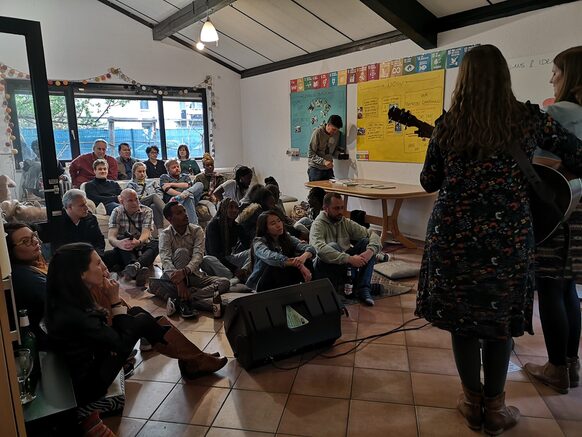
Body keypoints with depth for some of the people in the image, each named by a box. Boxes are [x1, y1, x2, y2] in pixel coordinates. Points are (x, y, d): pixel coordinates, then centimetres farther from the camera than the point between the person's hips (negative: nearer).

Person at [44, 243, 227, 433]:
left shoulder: (71, 299, -4)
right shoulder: (72, 315, -31)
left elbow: (105, 334, 8)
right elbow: (123, 343, -21)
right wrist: (115, 300, -18)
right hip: (87, 386, -9)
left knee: (137, 313, 4)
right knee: (141, 322, -11)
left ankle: (192, 360, 8)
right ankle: (194, 362, 4)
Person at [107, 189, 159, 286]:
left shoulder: (147, 211, -3)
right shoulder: (117, 212, -3)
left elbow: (146, 233, -19)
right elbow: (111, 237, -17)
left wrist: (138, 242, -45)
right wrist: (119, 243, -43)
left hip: (142, 248, 0)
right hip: (124, 252, 0)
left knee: (156, 244, -31)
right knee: (117, 249, -33)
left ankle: (135, 266, -59)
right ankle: (139, 270, -61)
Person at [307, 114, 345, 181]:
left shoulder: (337, 134, 3)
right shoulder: (318, 132, -12)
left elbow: (334, 153, 12)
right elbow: (311, 154, -14)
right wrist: (323, 162, -27)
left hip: (328, 169, 5)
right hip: (316, 169, -5)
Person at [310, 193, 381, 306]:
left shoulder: (346, 223, 7)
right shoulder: (318, 225, -11)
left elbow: (373, 235, 1)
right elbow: (320, 249, -32)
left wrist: (370, 251, -21)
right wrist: (349, 259, -36)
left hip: (345, 266, 6)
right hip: (326, 270, -6)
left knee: (367, 242, -11)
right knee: (333, 246, -32)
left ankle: (363, 289, -21)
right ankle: (357, 283, -17)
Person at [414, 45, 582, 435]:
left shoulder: (448, 124, 0)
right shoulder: (530, 118, -1)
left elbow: (429, 182, 7)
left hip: (454, 235, 1)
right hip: (508, 238, 0)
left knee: (461, 317, 13)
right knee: (500, 320, 14)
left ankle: (473, 402, 27)